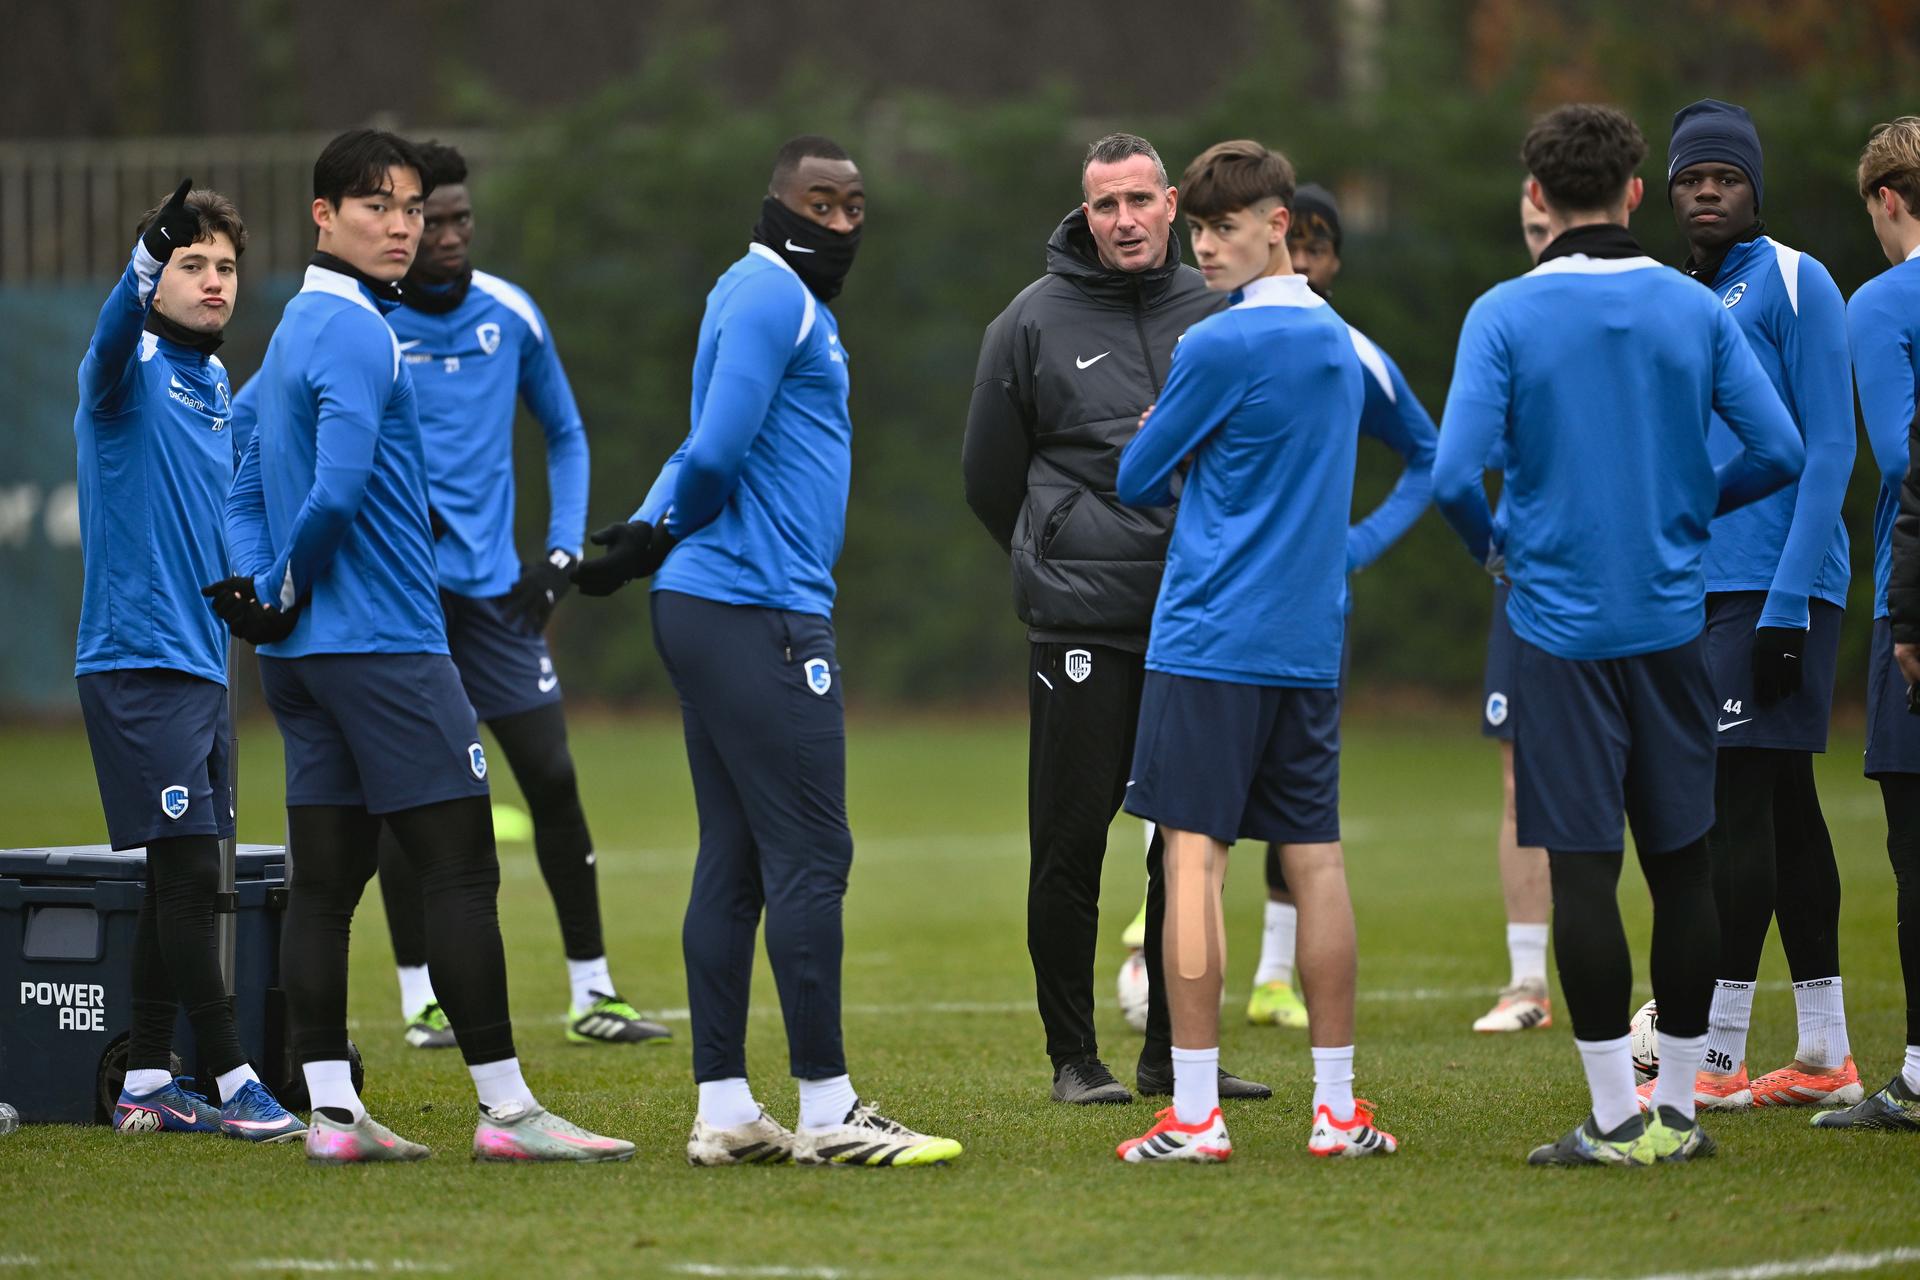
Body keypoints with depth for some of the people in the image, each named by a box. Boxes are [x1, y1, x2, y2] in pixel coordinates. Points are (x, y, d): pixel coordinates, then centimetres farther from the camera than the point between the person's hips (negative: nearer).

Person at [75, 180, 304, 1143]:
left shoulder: (219, 385, 15)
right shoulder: (133, 368, -8)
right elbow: (113, 335, -33)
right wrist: (145, 261, -51)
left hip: (202, 661, 8)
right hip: (135, 659, -8)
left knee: (181, 883, 9)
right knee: (189, 874, -10)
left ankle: (147, 1084, 15)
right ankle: (229, 1081, -8)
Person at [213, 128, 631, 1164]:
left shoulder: (295, 330, 16)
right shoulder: (357, 334, -14)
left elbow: (248, 492, 21)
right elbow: (338, 490, -25)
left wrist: (262, 586, 8)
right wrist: (290, 588, -9)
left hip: (303, 654, 9)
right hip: (383, 643, -9)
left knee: (324, 881, 6)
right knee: (460, 871, -6)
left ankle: (330, 1111, 5)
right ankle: (505, 1109, -7)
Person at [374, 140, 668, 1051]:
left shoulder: (510, 316, 6)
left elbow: (565, 435, 18)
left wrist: (562, 549, 8)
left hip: (492, 586, 3)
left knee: (552, 778, 0)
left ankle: (591, 994, 6)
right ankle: (420, 997, 7)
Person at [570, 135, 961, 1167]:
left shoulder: (794, 304, 21)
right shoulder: (769, 296, -11)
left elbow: (711, 451, 21)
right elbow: (719, 450, -19)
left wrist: (646, 533, 5)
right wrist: (663, 537, -1)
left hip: (710, 614, 10)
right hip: (758, 609, -10)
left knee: (734, 860, 9)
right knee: (809, 855, -7)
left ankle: (724, 1112, 11)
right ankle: (827, 1111, -5)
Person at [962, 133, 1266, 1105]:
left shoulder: (1218, 313, 7)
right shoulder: (1034, 322, 0)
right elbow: (990, 475, 9)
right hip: (1081, 626, -3)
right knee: (1070, 843, -2)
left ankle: (1175, 1053, 15)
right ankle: (1073, 1055, 7)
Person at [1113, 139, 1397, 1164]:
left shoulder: (1220, 347, -12)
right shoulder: (1339, 343, 12)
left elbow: (1139, 481, -3)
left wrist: (1160, 453, 18)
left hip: (1210, 640, -7)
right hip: (1311, 643, 7)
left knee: (1193, 853, -5)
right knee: (1315, 858, 8)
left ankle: (1193, 1115, -7)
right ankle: (1336, 1109, 9)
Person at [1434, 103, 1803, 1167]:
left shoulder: (1505, 315, -7)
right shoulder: (1693, 310, 2)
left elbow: (1454, 472, -16)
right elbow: (1778, 450, -1)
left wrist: (1491, 544, 4)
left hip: (1559, 621, -3)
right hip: (1673, 619, 3)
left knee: (1582, 868, -1)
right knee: (1682, 861, 9)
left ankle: (1616, 1118, -3)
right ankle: (1678, 1109, 12)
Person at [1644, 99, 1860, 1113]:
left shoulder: (1793, 284, -6)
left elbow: (1829, 448, -12)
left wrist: (1787, 602, -18)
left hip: (1772, 588, -8)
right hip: (1697, 590, 8)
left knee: (1735, 800, -10)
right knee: (1782, 805, 9)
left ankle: (1718, 1055, -9)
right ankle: (1824, 1057, 13)